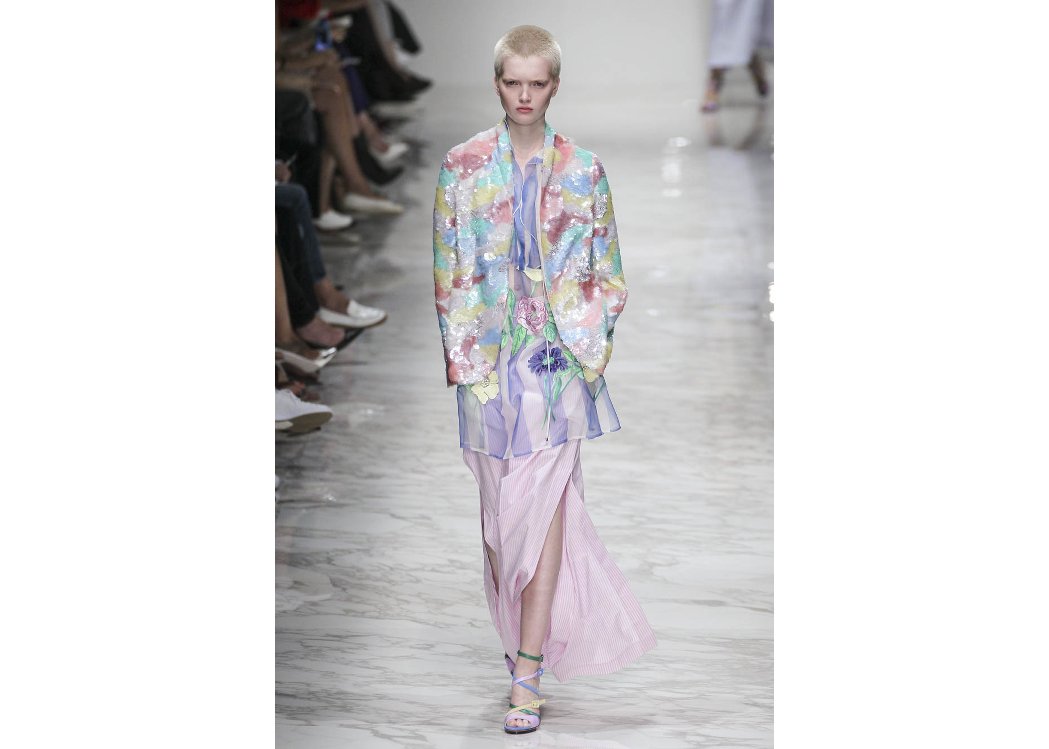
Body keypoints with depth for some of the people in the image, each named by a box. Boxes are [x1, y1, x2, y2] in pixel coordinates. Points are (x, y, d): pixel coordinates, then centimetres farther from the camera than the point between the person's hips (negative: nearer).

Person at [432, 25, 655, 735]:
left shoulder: (583, 171, 3)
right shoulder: (463, 167, 4)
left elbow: (606, 270, 7)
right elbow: (448, 269, 5)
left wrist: (593, 343, -1)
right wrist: (460, 350, 0)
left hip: (560, 356, -1)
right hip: (490, 354, 1)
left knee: (543, 507, -7)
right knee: (501, 504, 6)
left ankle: (529, 669, -8)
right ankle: (527, 631, 23)